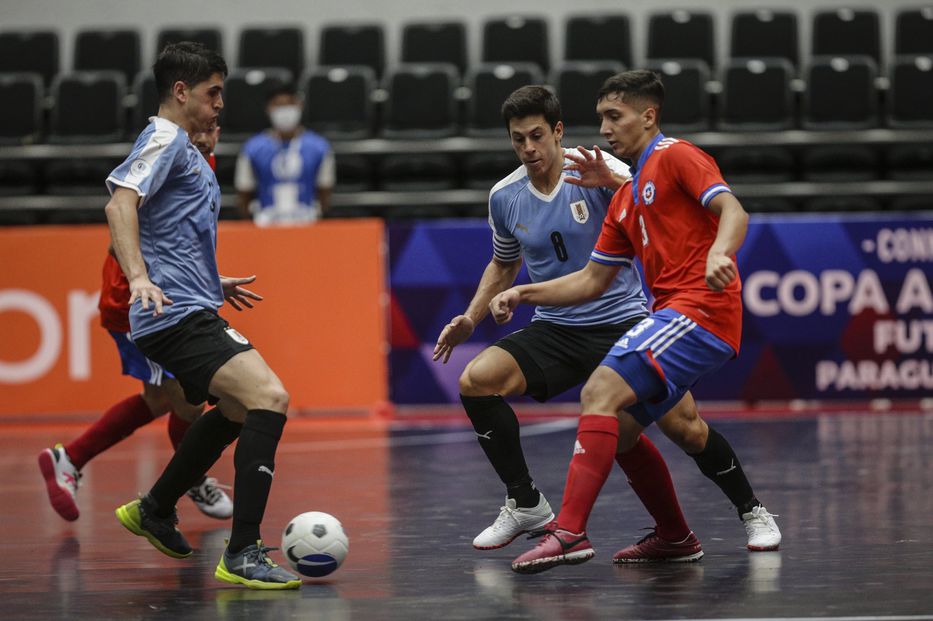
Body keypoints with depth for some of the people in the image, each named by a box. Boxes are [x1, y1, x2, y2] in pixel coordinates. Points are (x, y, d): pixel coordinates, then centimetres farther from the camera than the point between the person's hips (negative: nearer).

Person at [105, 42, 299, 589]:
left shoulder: (184, 148, 24)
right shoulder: (165, 139, -7)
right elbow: (121, 204, -22)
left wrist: (214, 284, 43)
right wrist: (138, 277, -35)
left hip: (190, 314, 11)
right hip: (178, 315, -11)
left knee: (238, 409, 31)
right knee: (269, 398, -25)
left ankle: (155, 511, 41)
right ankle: (243, 554, -28)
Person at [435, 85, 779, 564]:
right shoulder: (505, 197, 3)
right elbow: (504, 265, 21)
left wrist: (614, 181, -41)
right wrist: (470, 319, 10)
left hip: (623, 321, -4)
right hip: (555, 330, 4)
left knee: (685, 428, -13)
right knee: (475, 380, -18)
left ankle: (751, 511, 11)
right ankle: (525, 504, -7)